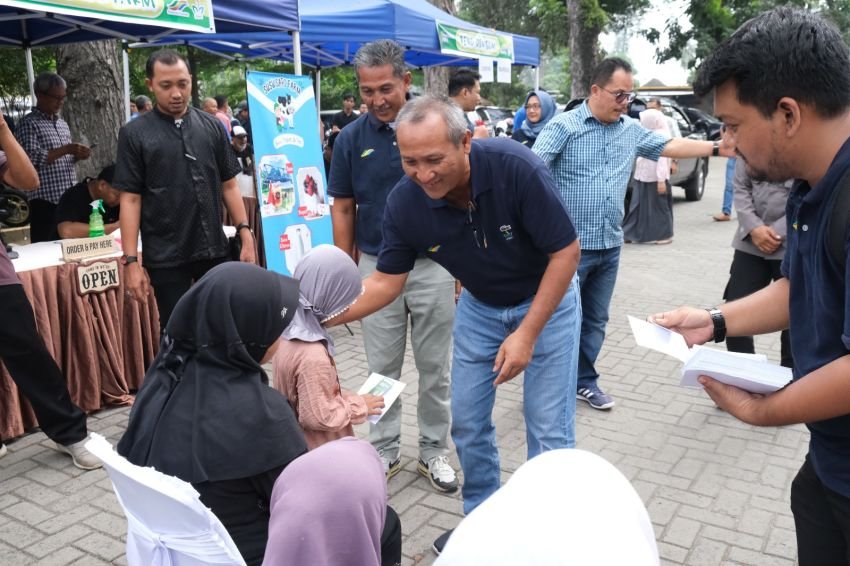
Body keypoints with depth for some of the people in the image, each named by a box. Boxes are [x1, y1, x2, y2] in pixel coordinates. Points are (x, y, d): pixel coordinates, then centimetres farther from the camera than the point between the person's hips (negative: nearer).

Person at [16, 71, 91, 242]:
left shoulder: (62, 123, 18)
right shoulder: (29, 123, -4)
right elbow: (31, 157, -16)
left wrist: (77, 155, 3)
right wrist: (65, 150, -19)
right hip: (46, 202, -7)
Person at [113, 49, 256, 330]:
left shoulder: (212, 127, 5)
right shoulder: (134, 134, -2)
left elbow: (229, 185, 9)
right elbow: (130, 199, -4)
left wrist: (246, 236, 1)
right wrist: (131, 261, -9)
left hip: (214, 250, 3)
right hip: (165, 257, -2)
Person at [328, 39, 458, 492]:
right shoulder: (351, 138, -1)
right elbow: (343, 208, 4)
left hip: (433, 265, -1)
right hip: (376, 267, 1)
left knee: (434, 367, 10)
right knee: (382, 369, 11)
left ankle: (433, 450, 27)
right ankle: (385, 450, 28)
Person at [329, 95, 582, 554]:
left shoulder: (516, 167, -33)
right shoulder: (404, 203, -22)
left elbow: (566, 251, -24)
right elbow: (386, 281, -10)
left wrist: (527, 333, -25)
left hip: (546, 299, -3)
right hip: (479, 307, 4)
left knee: (549, 431, 0)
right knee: (467, 422, 8)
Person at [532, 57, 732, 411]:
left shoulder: (632, 130, 10)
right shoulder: (564, 125, -10)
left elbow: (670, 146, 16)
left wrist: (718, 149, 10)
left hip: (609, 246, 6)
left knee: (595, 320, 15)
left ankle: (584, 381, 28)